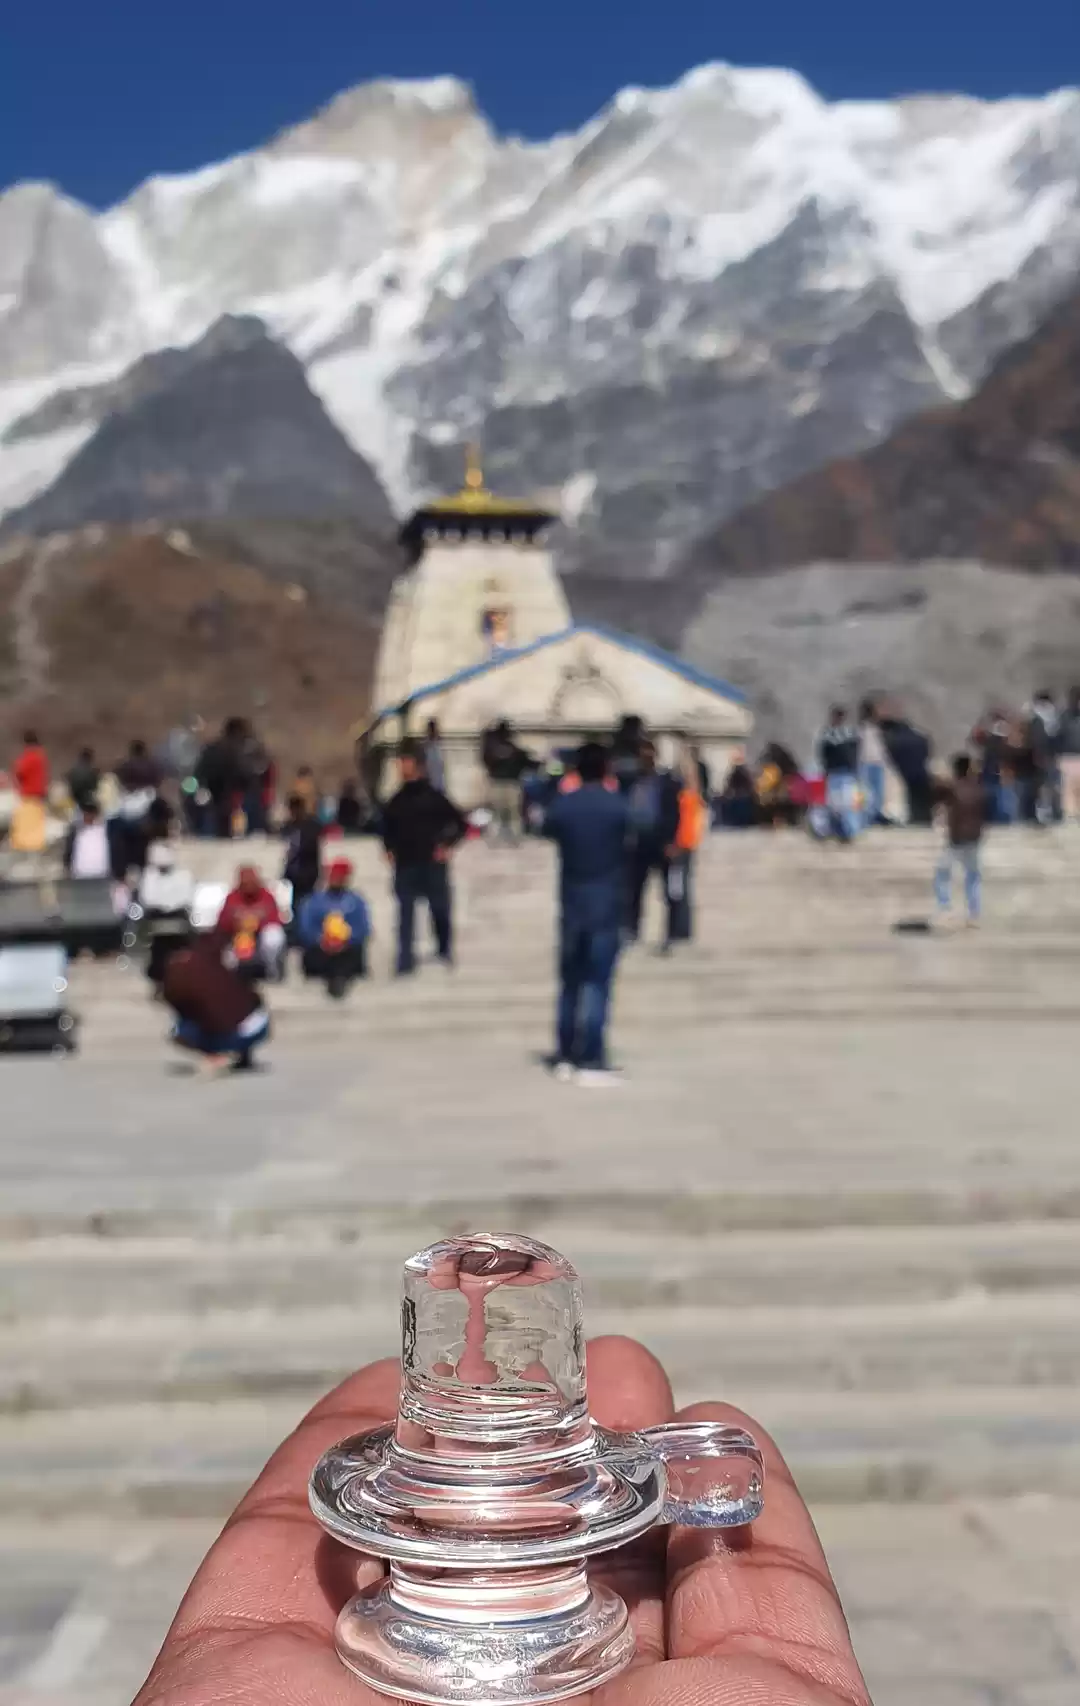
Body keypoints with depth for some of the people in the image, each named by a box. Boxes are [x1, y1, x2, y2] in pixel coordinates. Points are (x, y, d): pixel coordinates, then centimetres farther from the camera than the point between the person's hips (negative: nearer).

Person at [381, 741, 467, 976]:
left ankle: (445, 951, 30)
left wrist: (447, 845, -7)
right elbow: (387, 829, 22)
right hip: (405, 866, 2)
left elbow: (461, 824, 1)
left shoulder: (434, 797, -2)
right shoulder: (395, 802, 8)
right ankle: (405, 961, 1)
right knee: (405, 915, -1)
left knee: (441, 910, 7)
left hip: (433, 864, -2)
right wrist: (390, 849, 6)